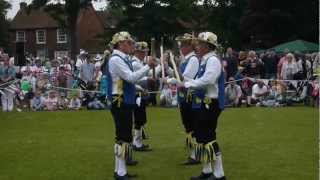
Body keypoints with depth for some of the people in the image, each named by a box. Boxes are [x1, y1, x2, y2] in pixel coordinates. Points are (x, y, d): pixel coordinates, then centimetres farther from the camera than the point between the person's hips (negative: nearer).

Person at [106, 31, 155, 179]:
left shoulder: (123, 59, 14)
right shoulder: (116, 59, -16)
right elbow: (131, 77, -23)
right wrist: (148, 66, -18)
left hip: (126, 102, 10)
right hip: (120, 103, -10)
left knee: (125, 136, 14)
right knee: (122, 137, -6)